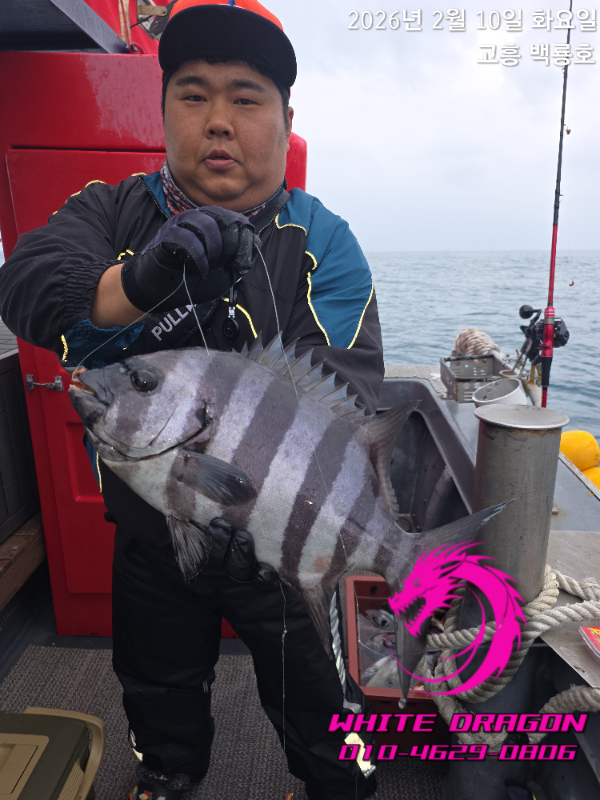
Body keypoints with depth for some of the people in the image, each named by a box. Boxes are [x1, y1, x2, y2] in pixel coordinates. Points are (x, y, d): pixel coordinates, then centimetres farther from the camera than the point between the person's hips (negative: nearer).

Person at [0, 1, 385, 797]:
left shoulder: (323, 242, -13)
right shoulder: (112, 210, -5)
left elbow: (342, 391, -25)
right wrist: (137, 283, -44)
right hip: (148, 535, 4)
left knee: (320, 709, 21)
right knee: (157, 692, 31)